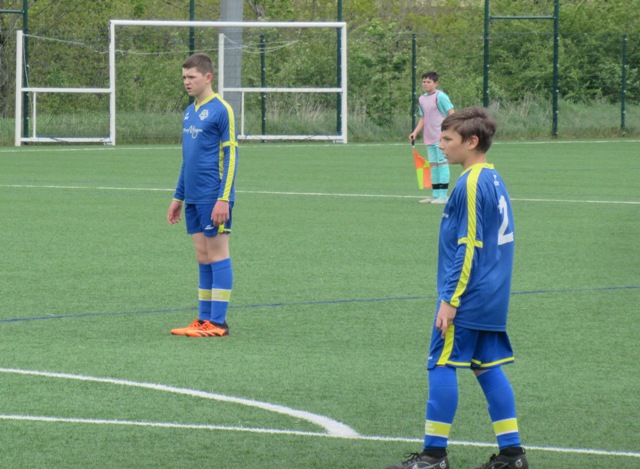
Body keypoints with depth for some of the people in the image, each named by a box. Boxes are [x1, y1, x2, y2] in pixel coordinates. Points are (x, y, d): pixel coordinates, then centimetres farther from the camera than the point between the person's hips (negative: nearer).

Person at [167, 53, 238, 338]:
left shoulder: (221, 110, -9)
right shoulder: (190, 112, 15)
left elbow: (230, 156, -12)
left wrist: (223, 198, -17)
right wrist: (178, 197, 22)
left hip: (214, 198, -8)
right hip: (193, 198, 8)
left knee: (217, 254, -4)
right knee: (202, 257, 9)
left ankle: (217, 323, -3)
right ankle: (204, 319, 12)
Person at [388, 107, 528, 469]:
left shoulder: (471, 185, -16)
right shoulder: (494, 180, 12)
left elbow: (468, 248, -19)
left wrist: (450, 300, -16)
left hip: (468, 298, -9)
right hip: (493, 300, 9)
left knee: (442, 365, -2)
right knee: (487, 367, 10)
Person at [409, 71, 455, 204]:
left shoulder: (440, 96, -10)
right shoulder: (422, 99, 13)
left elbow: (451, 113, -13)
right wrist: (415, 133, 10)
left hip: (441, 137, -8)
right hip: (429, 138, 8)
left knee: (442, 163, -6)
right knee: (433, 165, 10)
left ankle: (443, 196, -5)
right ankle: (435, 195, 16)